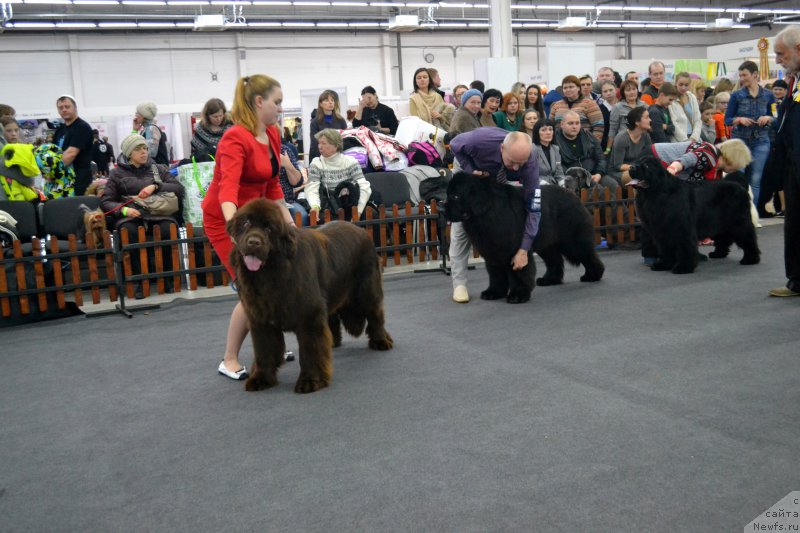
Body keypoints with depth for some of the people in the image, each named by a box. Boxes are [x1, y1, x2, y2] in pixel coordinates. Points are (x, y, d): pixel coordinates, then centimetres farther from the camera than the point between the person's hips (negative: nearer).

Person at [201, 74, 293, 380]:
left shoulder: (273, 135, 1)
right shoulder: (236, 139, -24)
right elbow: (228, 188, -39)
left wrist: (289, 223, 10)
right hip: (226, 219, -9)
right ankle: (229, 361, 4)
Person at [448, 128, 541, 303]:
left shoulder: (530, 163, -38)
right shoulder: (480, 139, -43)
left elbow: (533, 207, -34)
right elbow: (455, 145, -19)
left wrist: (524, 249, -38)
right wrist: (471, 171, -33)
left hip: (499, 179, 1)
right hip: (469, 171, -1)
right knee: (461, 225, -7)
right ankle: (459, 283, -3)